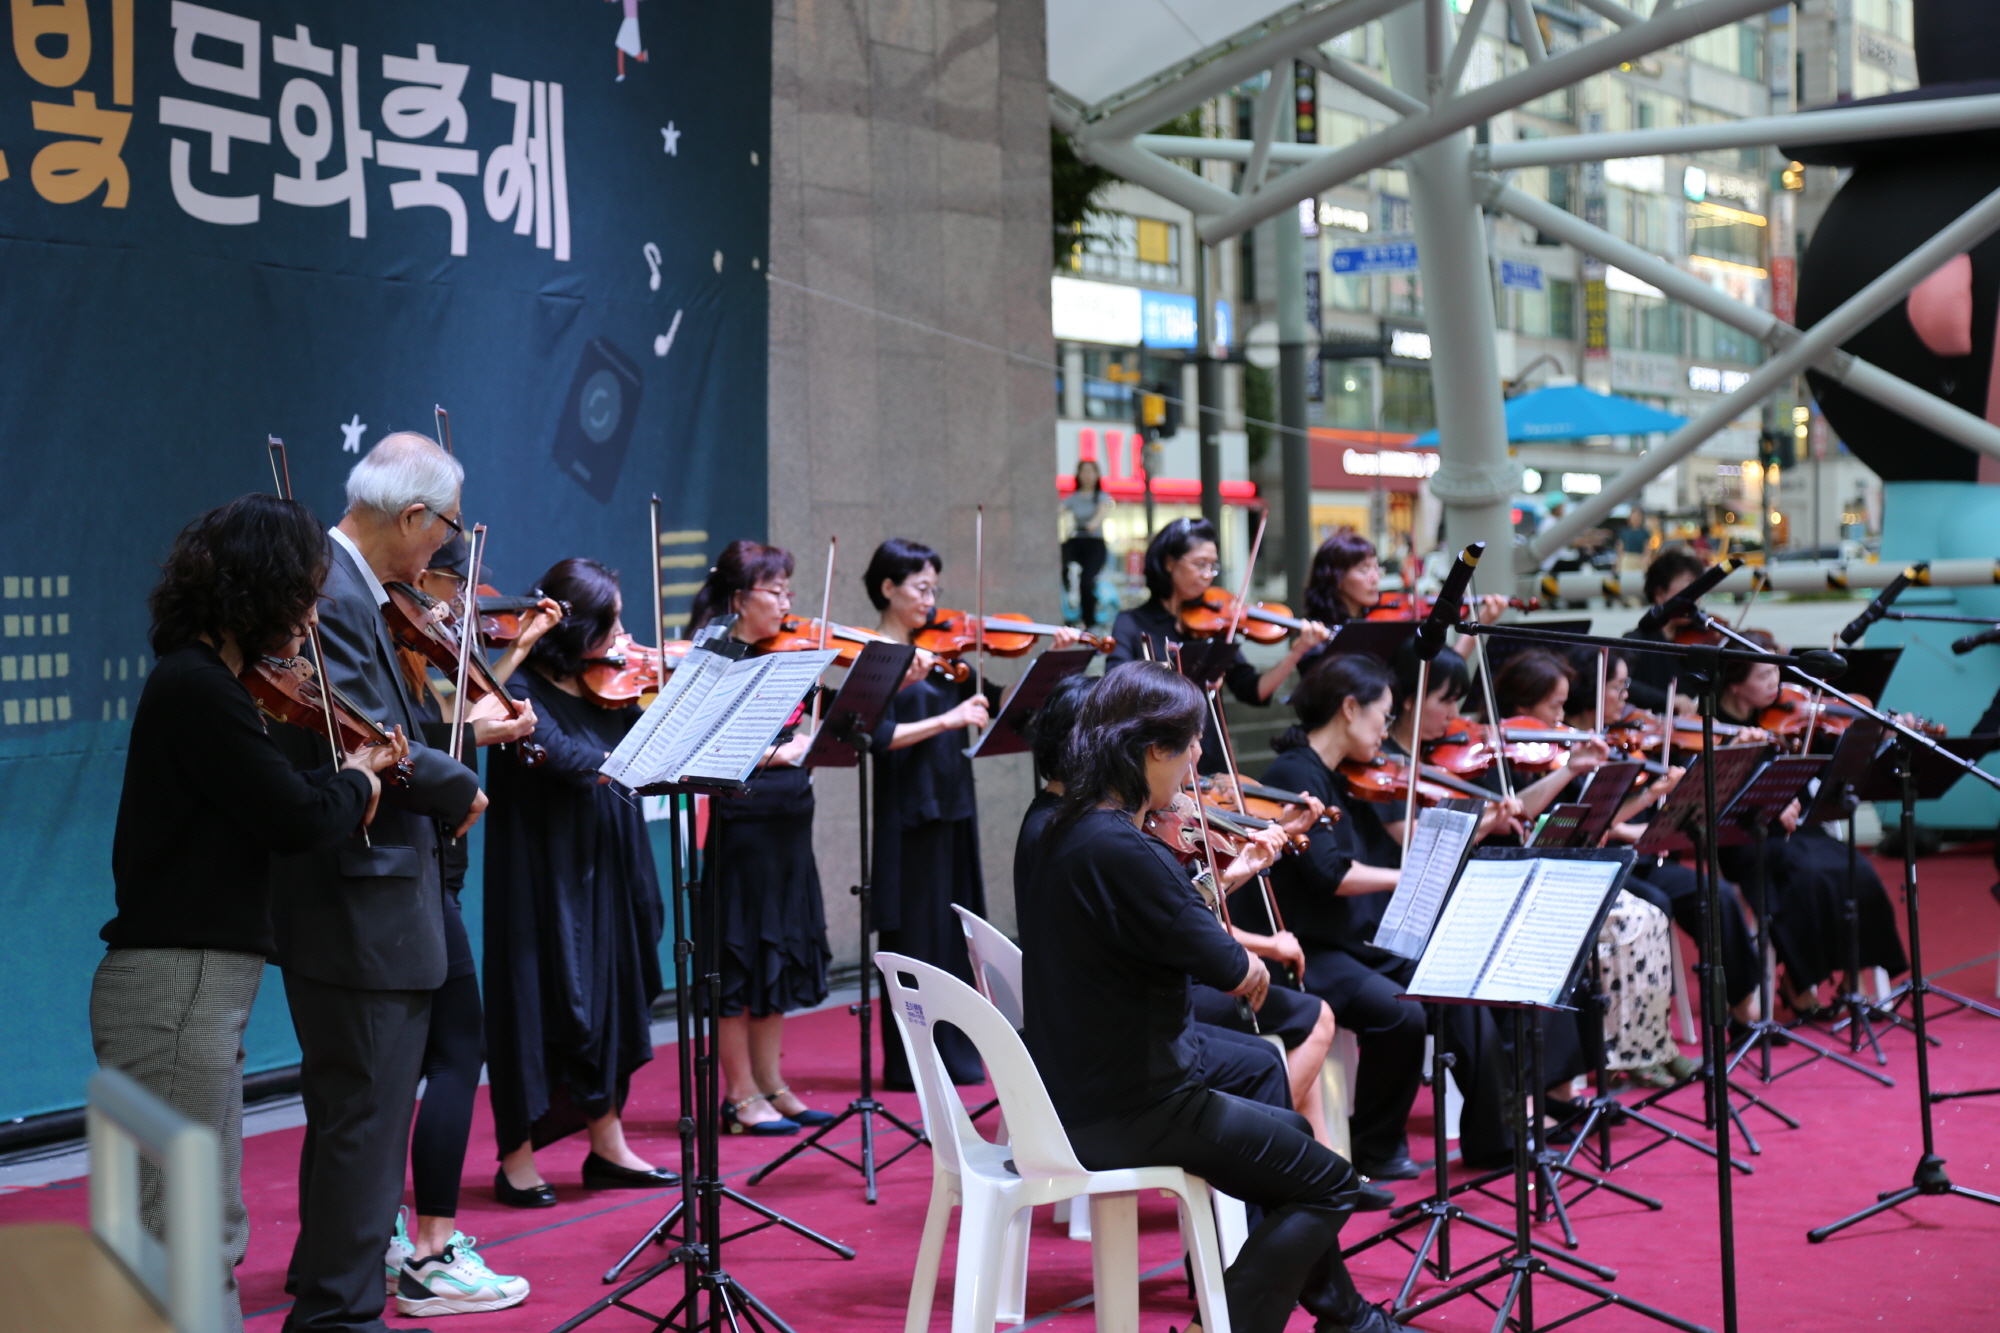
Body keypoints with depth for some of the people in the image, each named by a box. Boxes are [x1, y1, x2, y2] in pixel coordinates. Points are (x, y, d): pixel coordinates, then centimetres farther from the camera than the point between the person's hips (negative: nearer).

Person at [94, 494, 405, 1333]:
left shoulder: (198, 682, 15)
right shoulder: (197, 689, -16)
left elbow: (265, 798, 18)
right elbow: (297, 820, -18)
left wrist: (347, 772, 5)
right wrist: (355, 781, 2)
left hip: (197, 984, 10)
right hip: (175, 988, -10)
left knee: (212, 1235, 16)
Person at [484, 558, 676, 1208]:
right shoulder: (524, 691, -12)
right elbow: (558, 754, -28)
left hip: (604, 872, 7)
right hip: (543, 874, -7)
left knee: (611, 995, 12)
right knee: (539, 999, -1)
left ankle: (608, 1145, 23)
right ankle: (517, 1160, 9)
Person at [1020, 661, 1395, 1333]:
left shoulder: (1065, 832, 5)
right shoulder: (1120, 850, -26)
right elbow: (1229, 969, -21)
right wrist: (1250, 962, 0)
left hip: (1077, 1094, 10)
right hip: (1124, 1116, -10)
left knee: (1287, 1133, 27)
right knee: (1330, 1185, 2)